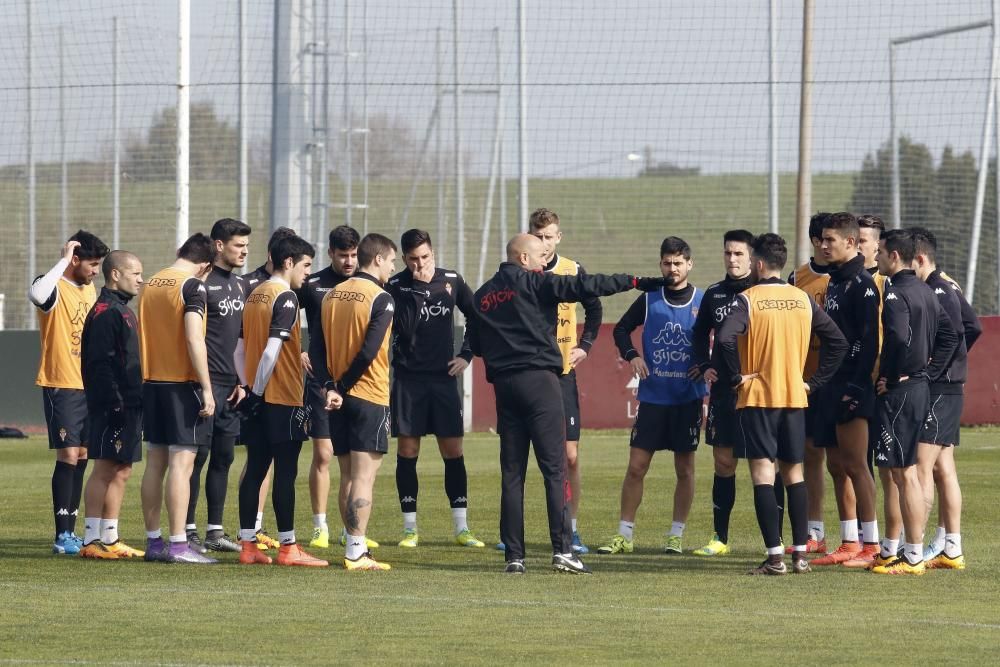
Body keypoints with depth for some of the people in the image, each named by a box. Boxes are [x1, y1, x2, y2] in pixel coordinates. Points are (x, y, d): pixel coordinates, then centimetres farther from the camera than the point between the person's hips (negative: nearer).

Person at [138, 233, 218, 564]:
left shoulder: (150, 285, 12)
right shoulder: (192, 286, -11)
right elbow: (194, 339, -19)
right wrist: (206, 388, -17)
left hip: (152, 383, 7)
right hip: (183, 384, -7)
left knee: (155, 463, 11)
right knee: (181, 463, -8)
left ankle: (153, 541, 14)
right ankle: (178, 545, -11)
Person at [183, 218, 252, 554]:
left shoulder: (239, 284, 16)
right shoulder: (202, 283, -10)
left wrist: (241, 381, 14)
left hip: (230, 385, 8)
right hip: (206, 383, -8)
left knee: (223, 456, 10)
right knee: (197, 455, -5)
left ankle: (215, 530, 15)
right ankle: (188, 530, 0)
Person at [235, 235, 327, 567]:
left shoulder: (254, 295, 13)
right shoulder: (285, 297, -13)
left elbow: (239, 349, 14)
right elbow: (272, 350, -21)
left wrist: (249, 387, 11)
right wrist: (256, 391, -14)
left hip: (259, 400, 8)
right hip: (284, 398, -8)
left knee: (255, 469, 9)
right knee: (285, 472, -4)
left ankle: (247, 545, 9)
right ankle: (288, 548, -2)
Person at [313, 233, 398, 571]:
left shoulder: (332, 295, 10)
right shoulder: (380, 299, -11)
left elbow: (319, 349, 4)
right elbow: (368, 352, -18)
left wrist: (330, 387, -5)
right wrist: (343, 386, -8)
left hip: (340, 401, 7)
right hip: (370, 397, -7)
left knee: (349, 476, 12)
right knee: (364, 477, -6)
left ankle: (356, 550, 15)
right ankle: (356, 552, -10)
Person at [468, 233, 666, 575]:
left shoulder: (482, 296, 15)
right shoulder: (533, 282, -3)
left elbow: (475, 343, 17)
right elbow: (584, 287, -10)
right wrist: (634, 282, -8)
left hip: (503, 384, 6)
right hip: (539, 378, -6)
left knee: (512, 473, 6)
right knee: (554, 468, -6)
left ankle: (514, 555, 3)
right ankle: (562, 549, -14)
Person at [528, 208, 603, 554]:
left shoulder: (573, 271, 4)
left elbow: (594, 308, 18)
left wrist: (584, 346, 8)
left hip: (561, 373, 1)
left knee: (570, 457, -1)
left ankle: (571, 529, 6)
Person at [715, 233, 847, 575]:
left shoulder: (748, 300, -9)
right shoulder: (803, 300, 6)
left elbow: (725, 338, -25)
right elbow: (837, 342, 7)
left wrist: (735, 377, -12)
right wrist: (814, 381, 10)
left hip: (757, 397, -5)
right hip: (795, 398, 5)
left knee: (763, 473, -4)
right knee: (794, 473, 13)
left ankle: (776, 556, -11)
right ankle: (800, 555, 11)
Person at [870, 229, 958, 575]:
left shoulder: (896, 293, -15)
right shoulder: (924, 291, 13)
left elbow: (899, 338, -29)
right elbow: (950, 335, 16)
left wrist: (888, 378, -15)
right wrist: (930, 373, 12)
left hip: (899, 391, -10)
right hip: (920, 388, 10)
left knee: (904, 473, -6)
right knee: (903, 472, 14)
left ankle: (914, 557, -5)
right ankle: (891, 551, 20)